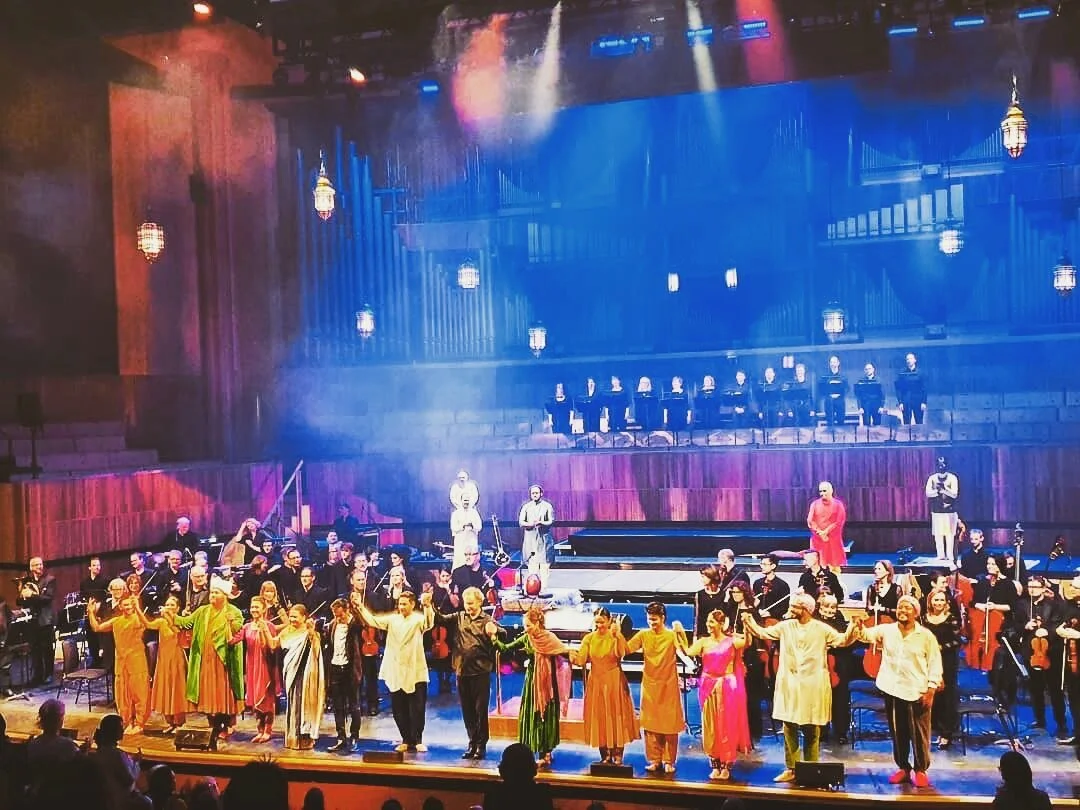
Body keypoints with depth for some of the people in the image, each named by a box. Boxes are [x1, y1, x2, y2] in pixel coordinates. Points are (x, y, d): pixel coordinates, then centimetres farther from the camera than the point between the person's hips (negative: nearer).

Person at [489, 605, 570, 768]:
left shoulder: (549, 638, -12)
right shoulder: (526, 638, 1)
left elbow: (566, 652, -14)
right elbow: (506, 649, 1)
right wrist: (494, 637, -9)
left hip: (546, 681, -5)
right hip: (532, 680, 5)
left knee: (546, 716, 0)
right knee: (531, 715, 5)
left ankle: (546, 753, 8)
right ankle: (544, 753, 15)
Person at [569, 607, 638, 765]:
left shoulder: (615, 637, -5)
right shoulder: (589, 638, 2)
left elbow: (621, 654, -24)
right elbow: (581, 660, -8)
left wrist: (617, 635, -32)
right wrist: (574, 657, -29)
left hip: (614, 682, -2)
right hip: (595, 682, 3)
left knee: (616, 716, 0)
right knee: (599, 718, 6)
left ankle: (617, 755, 8)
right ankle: (605, 756, 16)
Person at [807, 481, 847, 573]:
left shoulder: (838, 504, 0)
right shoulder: (815, 504, 5)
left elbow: (839, 522, -7)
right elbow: (810, 521, -1)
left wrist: (826, 531, -13)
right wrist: (820, 533, -12)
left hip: (833, 539, -1)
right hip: (817, 539, 1)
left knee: (835, 566, 1)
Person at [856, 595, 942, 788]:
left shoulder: (926, 635, -3)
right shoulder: (886, 630, 4)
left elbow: (934, 664, -1)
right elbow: (866, 634, -6)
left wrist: (931, 690, -6)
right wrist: (859, 625, -29)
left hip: (918, 692, -3)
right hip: (893, 690, 3)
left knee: (919, 734, 3)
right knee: (897, 732, 11)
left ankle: (921, 770, 17)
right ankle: (903, 768, 24)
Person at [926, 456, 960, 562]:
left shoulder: (952, 478, -1)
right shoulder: (932, 478, 6)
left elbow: (954, 494, -10)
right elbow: (928, 493, -3)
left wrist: (944, 487, -21)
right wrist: (938, 491, -17)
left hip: (950, 511, -2)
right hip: (936, 511, 2)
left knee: (950, 534, -4)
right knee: (938, 534, 1)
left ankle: (950, 556, 0)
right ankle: (940, 556, 8)